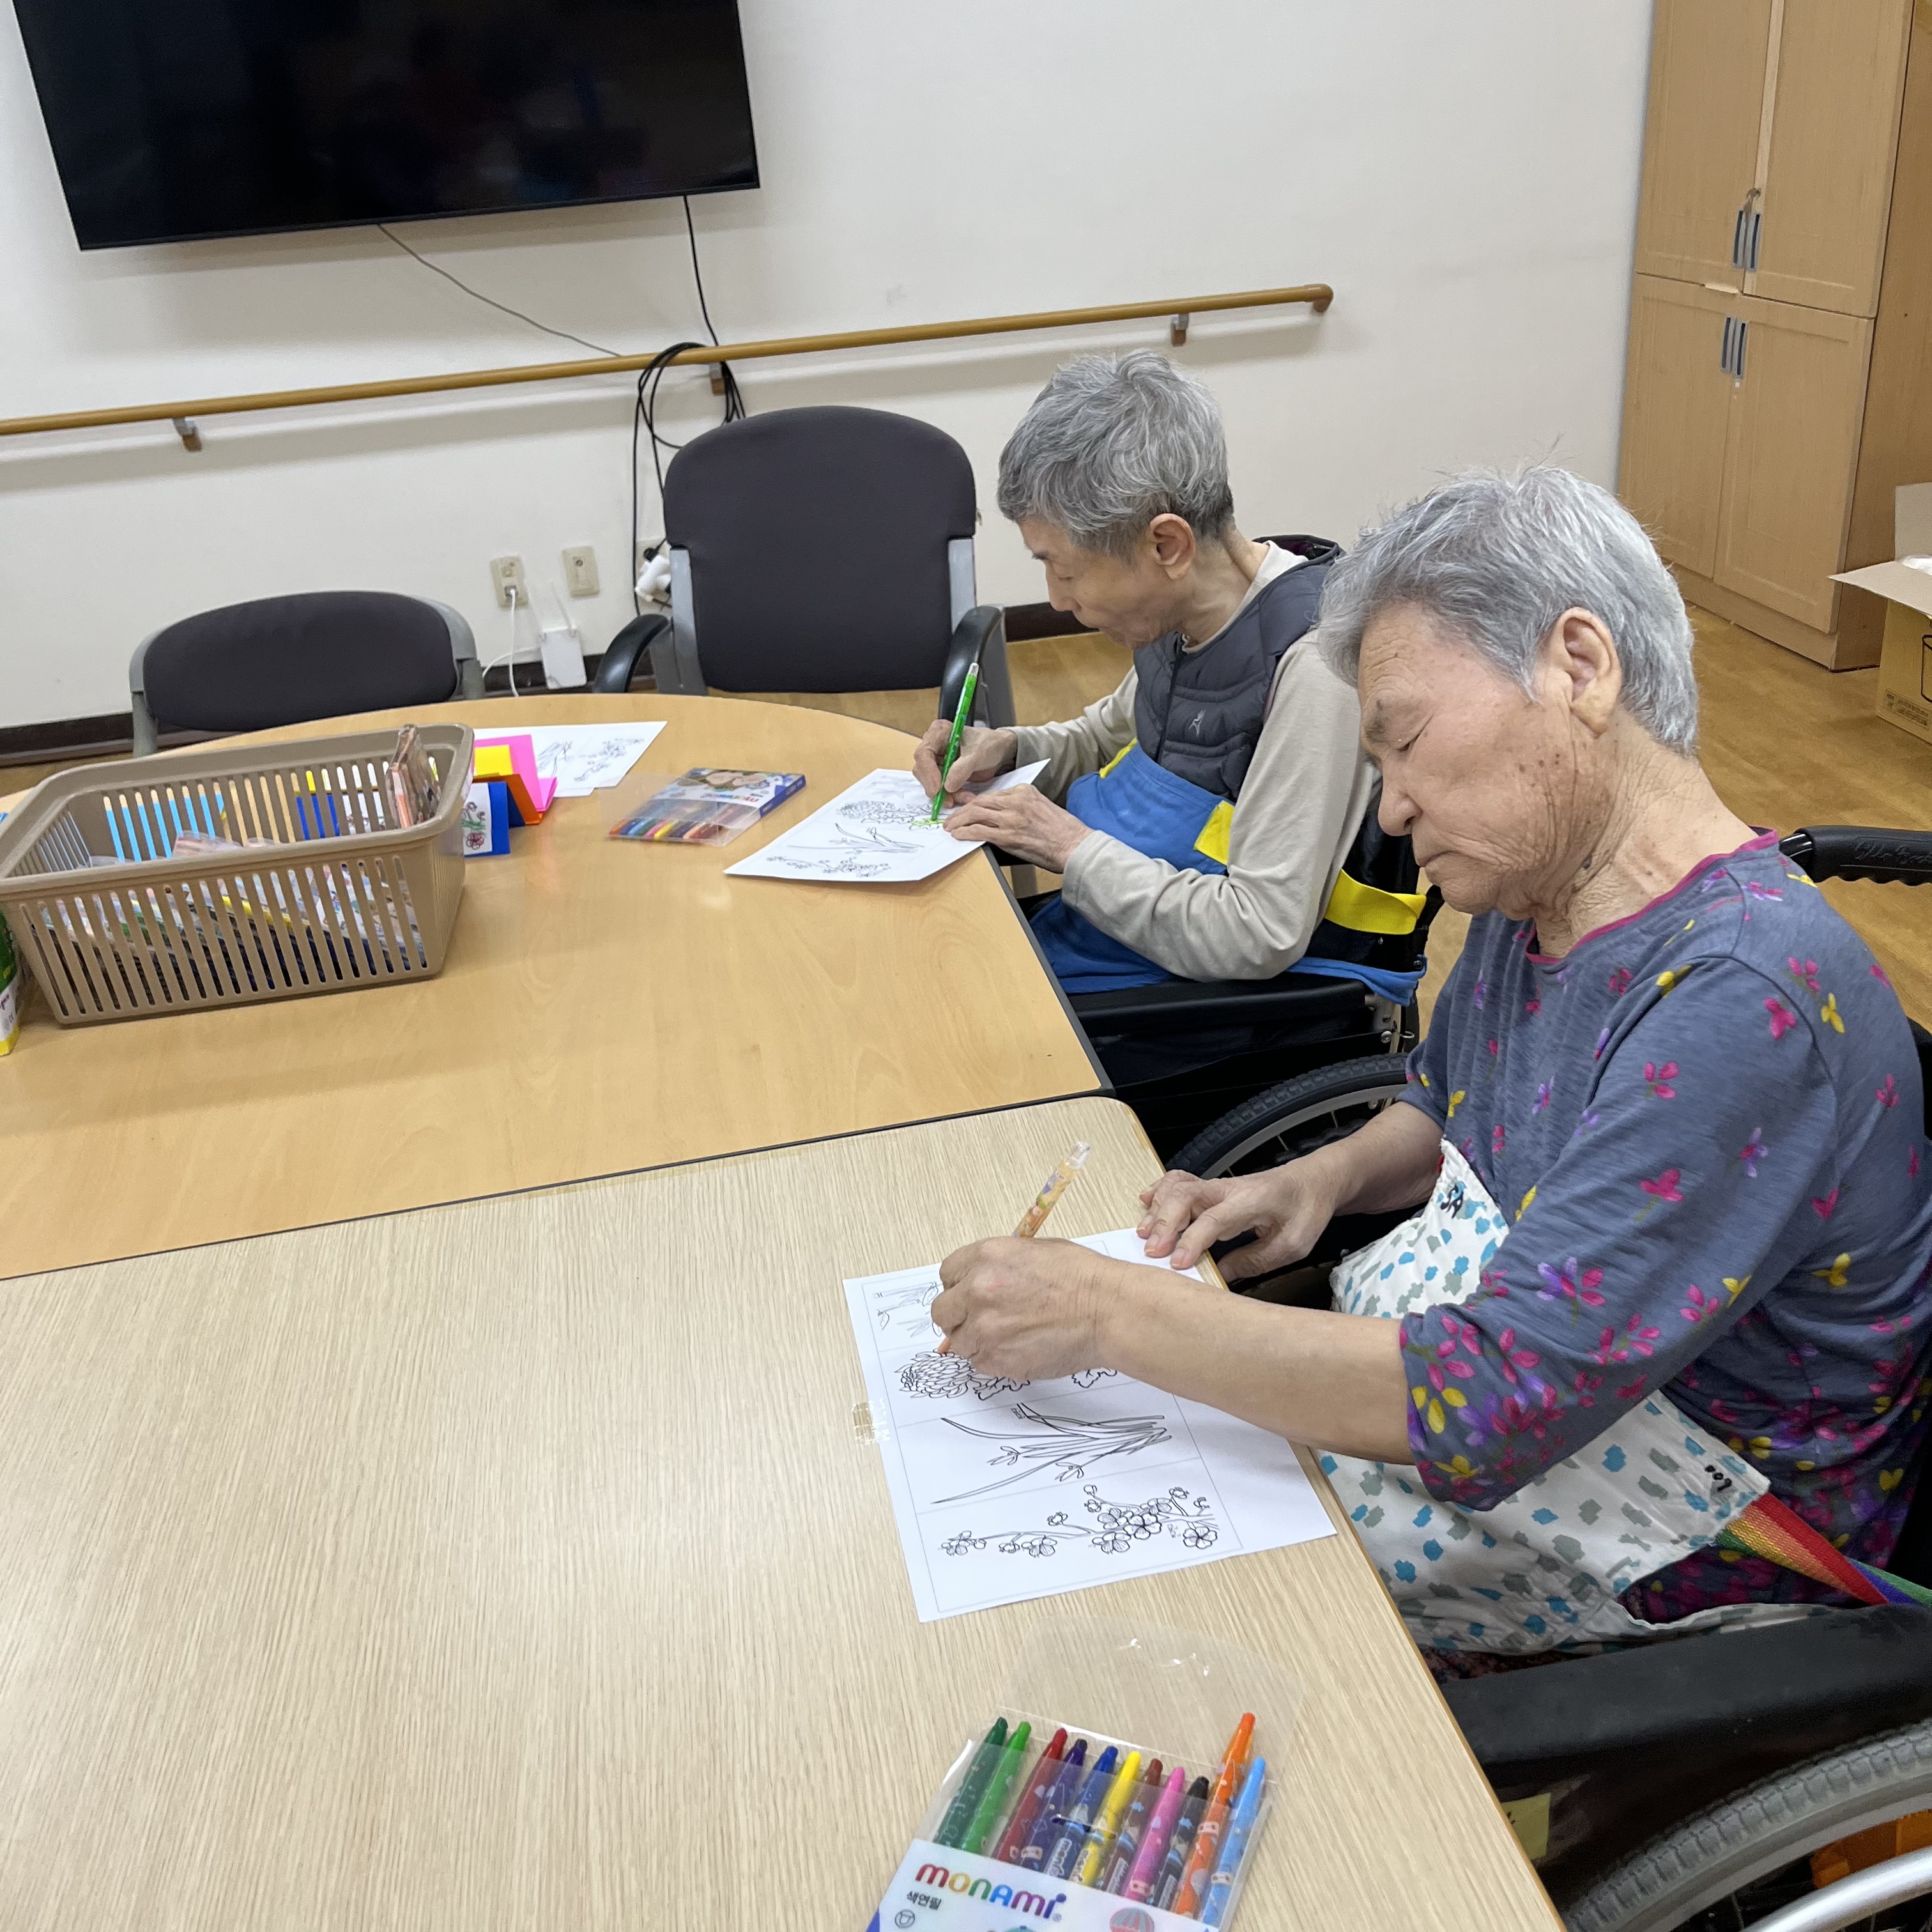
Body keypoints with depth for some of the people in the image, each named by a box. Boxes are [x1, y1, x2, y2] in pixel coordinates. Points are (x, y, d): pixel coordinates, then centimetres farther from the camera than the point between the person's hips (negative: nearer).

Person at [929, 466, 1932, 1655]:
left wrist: (1112, 1314, -31)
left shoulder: (1742, 1001, -32)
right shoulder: (1534, 891, -2)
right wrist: (1323, 1180, -5)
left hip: (1682, 1532, -8)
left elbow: (1491, 1404, -35)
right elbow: (1446, 1106, 17)